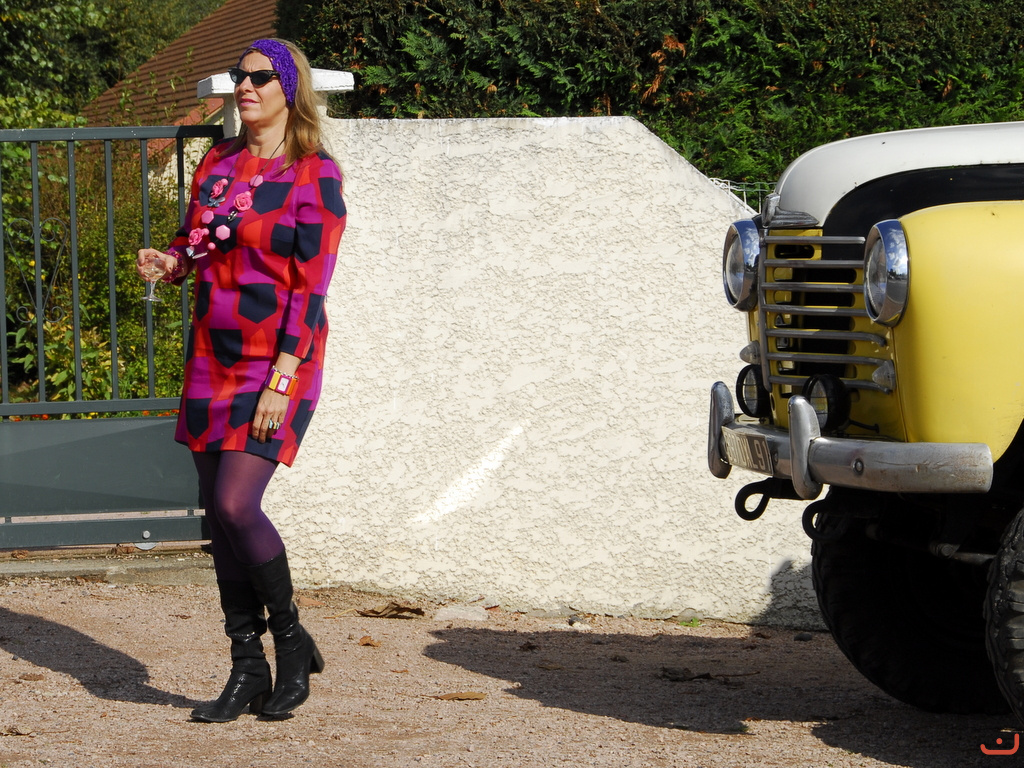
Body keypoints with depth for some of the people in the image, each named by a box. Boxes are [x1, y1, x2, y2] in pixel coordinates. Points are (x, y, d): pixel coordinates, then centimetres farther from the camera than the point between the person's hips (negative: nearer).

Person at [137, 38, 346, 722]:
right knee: (219, 515, 5)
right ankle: (248, 672, 13)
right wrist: (169, 262, -5)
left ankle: (292, 641, 3)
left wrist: (281, 380, -18)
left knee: (235, 505, -18)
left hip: (279, 360, -6)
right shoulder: (217, 163, 11)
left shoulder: (315, 175, -7)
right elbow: (194, 249, 20)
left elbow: (310, 284, -12)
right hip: (213, 356, 6)